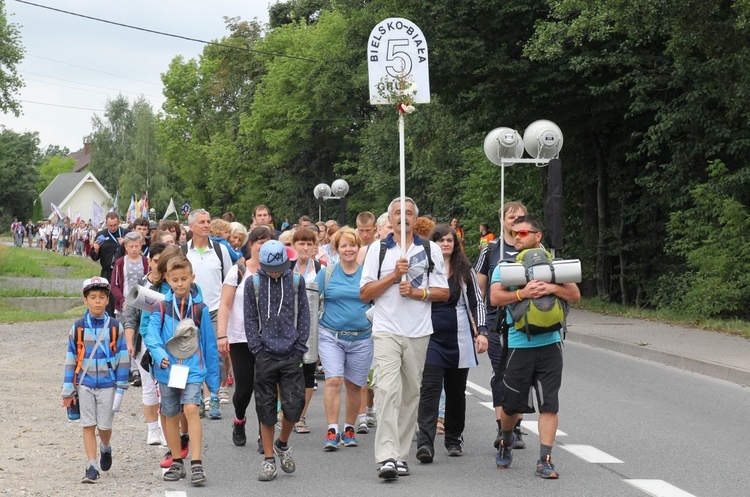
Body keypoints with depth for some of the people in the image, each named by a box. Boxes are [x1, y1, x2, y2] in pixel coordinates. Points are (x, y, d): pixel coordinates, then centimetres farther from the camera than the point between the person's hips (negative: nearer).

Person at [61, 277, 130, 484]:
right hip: (85, 384, 1)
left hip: (108, 384, -1)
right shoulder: (78, 328, 0)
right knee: (88, 426, -1)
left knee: (104, 425, 3)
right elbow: (71, 359, 4)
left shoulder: (115, 327, -1)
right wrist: (68, 390, 3)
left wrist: (121, 387, -1)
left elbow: (123, 358, 2)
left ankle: (105, 449, 36)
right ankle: (92, 467, 4)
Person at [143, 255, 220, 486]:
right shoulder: (161, 307, 2)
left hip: (193, 368, -2)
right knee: (171, 415, 11)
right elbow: (151, 335, -10)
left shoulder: (200, 309, 2)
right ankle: (177, 463, 25)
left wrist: (213, 383, 8)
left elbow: (210, 346, 7)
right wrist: (159, 353, -32)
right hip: (167, 369, 2)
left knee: (191, 409, -19)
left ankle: (196, 463, -19)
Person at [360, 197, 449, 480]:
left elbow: (444, 292, 8)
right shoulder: (378, 251, 7)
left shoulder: (431, 250, 10)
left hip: (418, 333, 2)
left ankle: (401, 455, 15)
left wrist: (417, 292, -9)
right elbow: (365, 293, 2)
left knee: (410, 394, 6)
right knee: (388, 389, -17)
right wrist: (394, 275, -9)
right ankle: (386, 457, -23)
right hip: (386, 331, -2)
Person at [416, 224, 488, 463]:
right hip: (431, 338, -2)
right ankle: (425, 443, -21)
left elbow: (477, 302, 10)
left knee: (456, 391, 10)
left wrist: (481, 332, 0)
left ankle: (454, 439, 24)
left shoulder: (465, 271, 8)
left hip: (459, 340, 2)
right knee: (429, 389, -13)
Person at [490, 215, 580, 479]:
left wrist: (552, 288, -15)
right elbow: (495, 297, -9)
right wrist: (522, 293, -24)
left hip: (550, 343, 1)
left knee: (549, 405, -4)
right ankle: (506, 443, 34)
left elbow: (575, 294, 2)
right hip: (519, 345, -1)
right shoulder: (505, 267, 6)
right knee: (512, 404, 6)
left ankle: (545, 459, -1)